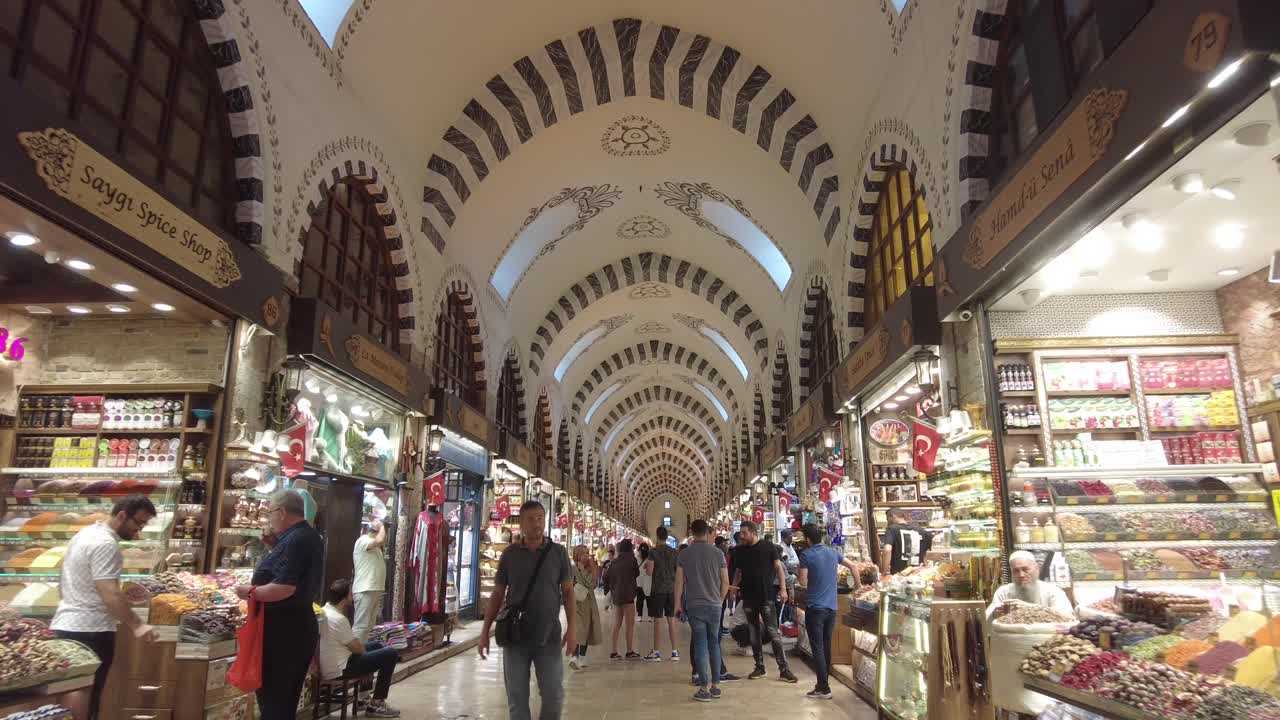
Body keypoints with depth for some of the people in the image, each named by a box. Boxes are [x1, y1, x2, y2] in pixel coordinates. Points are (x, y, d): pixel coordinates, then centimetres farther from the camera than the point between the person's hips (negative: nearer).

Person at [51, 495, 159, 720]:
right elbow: (110, 594, -27)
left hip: (65, 626, 10)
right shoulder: (106, 544, -20)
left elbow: (63, 581, 22)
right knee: (86, 701, 0)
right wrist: (136, 626, -27)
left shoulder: (86, 532, 12)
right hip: (89, 632, -10)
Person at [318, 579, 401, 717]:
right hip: (339, 669, -10)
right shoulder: (338, 619, -24)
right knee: (391, 654, -9)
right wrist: (363, 647, 3)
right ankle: (376, 705, -1)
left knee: (377, 645, 23)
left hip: (327, 665, 10)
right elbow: (358, 648, -16)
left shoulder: (323, 611, 6)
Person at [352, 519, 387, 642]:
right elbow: (380, 540, -25)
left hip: (375, 589, 10)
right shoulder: (362, 541, -11)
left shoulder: (373, 545, 21)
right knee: (361, 625, -10)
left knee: (370, 625, 13)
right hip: (365, 590, -10)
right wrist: (382, 526, -13)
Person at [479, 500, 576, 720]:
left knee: (554, 695, 2)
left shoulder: (558, 552, 0)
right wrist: (485, 631, 4)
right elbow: (497, 594, 6)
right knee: (517, 698, 7)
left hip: (549, 637, 0)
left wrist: (572, 627, -6)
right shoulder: (509, 554, 1)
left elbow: (568, 591, 2)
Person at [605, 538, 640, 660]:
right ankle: (630, 652, 1)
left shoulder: (614, 562, 10)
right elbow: (637, 573, 5)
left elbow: (606, 580, 12)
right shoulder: (630, 559, -7)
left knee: (617, 624, 10)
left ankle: (614, 652, 11)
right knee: (630, 623, 0)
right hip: (627, 595, -6)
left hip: (616, 595, 7)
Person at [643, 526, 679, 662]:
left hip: (658, 589, -4)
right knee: (671, 619, 9)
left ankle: (656, 652, 6)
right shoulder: (674, 552, 3)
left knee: (658, 620, 1)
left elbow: (649, 572, -12)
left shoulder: (653, 552, -10)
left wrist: (646, 567, 6)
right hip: (671, 589, 4)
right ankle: (674, 652, 11)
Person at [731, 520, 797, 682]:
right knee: (754, 633, 9)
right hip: (748, 596, 5)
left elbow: (778, 567, -3)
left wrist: (783, 588, -12)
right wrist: (733, 587, 3)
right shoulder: (741, 551, 9)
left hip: (767, 595, -5)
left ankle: (783, 669, -5)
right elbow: (738, 571, 16)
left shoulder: (768, 547, -3)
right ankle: (759, 667, 19)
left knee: (772, 631, -8)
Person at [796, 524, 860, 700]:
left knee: (817, 648, -1)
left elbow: (804, 583, -14)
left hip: (815, 607, -6)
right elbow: (854, 566, 17)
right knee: (827, 646, 14)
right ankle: (823, 683, 24)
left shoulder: (806, 555, -12)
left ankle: (824, 689, -1)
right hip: (832, 607, 6)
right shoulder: (833, 552, 6)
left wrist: (797, 576, 7)